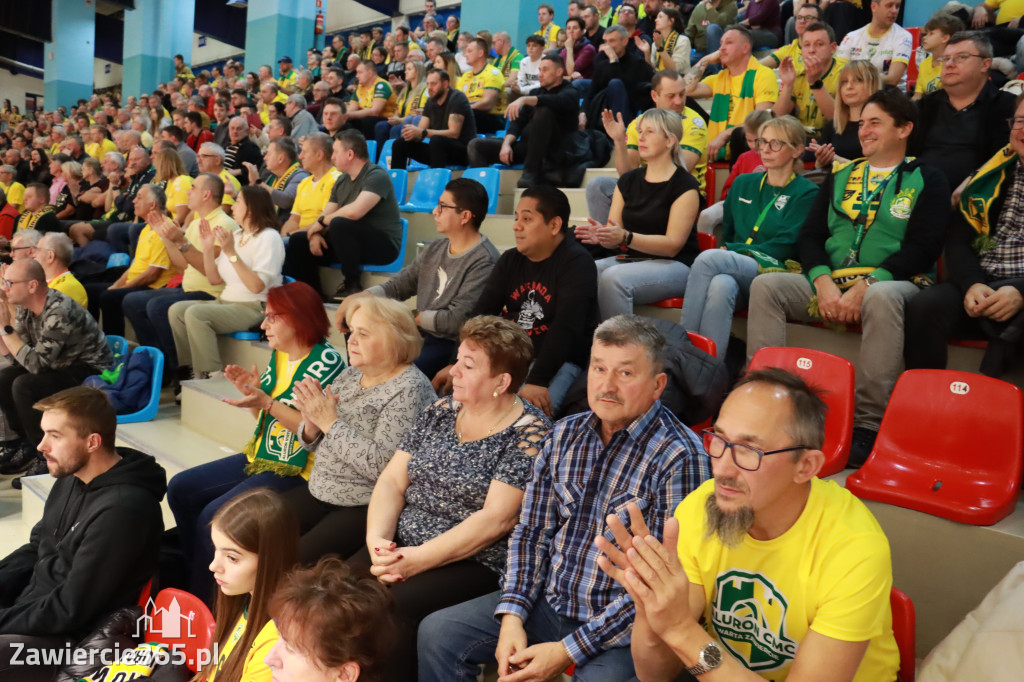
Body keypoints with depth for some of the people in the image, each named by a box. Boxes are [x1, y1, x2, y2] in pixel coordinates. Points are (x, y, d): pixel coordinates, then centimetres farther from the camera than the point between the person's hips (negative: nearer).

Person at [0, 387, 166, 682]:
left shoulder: (123, 509, -28)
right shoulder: (71, 477, 3)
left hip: (72, 640, -9)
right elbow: (35, 549, 15)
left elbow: (70, 610, -23)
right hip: (33, 605, 9)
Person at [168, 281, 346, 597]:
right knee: (180, 488, 5)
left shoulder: (327, 363, -18)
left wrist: (265, 401, -26)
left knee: (212, 516, -19)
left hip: (295, 471, -9)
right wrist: (251, 389, -3)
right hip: (259, 457, 9)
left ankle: (201, 601, 3)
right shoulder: (278, 356, 8)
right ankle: (195, 573, 18)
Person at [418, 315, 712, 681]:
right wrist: (512, 615, -7)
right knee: (436, 632, -1)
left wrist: (568, 650, -17)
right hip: (550, 600, 5)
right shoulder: (564, 434, 2)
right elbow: (532, 532, 6)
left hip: (620, 627, -5)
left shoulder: (679, 458, -18)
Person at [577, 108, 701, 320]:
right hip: (630, 259, 5)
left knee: (613, 278, -34)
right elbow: (615, 241, 8)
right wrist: (601, 235, -17)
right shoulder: (628, 181, 12)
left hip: (675, 265, -5)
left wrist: (626, 237, -27)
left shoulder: (684, 185, -6)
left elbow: (672, 245, -13)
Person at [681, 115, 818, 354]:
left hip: (771, 270, -4)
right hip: (731, 267, 4)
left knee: (708, 258, -32)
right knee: (721, 286, -35)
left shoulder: (806, 193, 7)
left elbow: (784, 247, -3)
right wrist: (724, 251, 4)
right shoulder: (743, 184, 23)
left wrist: (731, 250, -8)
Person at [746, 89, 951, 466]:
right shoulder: (840, 176, 21)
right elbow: (810, 235, 10)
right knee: (765, 285, -20)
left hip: (890, 284, -4)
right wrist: (823, 282, -10)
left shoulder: (926, 180, 9)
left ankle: (868, 424, -34)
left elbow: (922, 248, -5)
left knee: (882, 297, -39)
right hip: (829, 285, 4)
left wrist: (865, 286, -18)